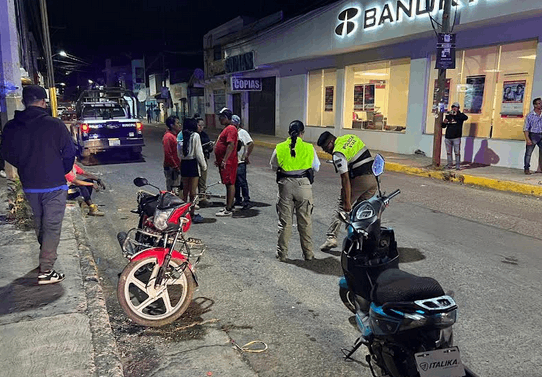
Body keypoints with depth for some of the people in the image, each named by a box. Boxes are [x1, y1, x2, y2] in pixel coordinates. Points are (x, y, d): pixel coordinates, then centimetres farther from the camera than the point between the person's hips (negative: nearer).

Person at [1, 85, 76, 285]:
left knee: (39, 223, 23)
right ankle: (46, 271, 1)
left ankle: (46, 256, 42)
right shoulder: (54, 125, -15)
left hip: (29, 186, 5)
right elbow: (69, 152, -9)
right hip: (54, 185, -5)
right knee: (52, 226, 1)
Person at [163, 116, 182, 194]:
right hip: (171, 168, -9)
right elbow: (168, 154, -19)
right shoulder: (168, 136, -14)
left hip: (177, 167, 9)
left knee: (179, 189, 13)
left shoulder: (175, 135, 14)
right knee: (173, 191, -4)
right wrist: (175, 167, -18)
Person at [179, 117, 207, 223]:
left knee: (185, 190, 13)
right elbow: (198, 152, -10)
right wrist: (204, 165, -2)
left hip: (183, 163, 5)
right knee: (193, 191, -1)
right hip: (193, 163, -5)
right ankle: (192, 214, 3)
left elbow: (180, 151, 2)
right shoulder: (195, 135, -9)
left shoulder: (182, 135, 4)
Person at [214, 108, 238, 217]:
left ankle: (229, 210, -5)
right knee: (228, 184, 14)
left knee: (230, 184, -7)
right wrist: (218, 160, 24)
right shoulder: (226, 129, 20)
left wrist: (224, 160, -25)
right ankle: (229, 206, 21)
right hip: (223, 161, 11)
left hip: (228, 162, -11)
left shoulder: (231, 128, -13)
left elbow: (231, 145, -22)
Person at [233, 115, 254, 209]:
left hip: (241, 162, -8)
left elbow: (251, 143, -14)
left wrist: (247, 156, -14)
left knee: (242, 181, -7)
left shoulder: (242, 132, -9)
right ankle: (238, 200, 24)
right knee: (235, 181, 13)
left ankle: (247, 201, -1)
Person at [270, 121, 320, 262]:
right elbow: (316, 167, 8)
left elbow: (273, 166, 10)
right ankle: (308, 253, 19)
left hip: (285, 185, 1)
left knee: (284, 220, 9)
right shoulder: (309, 148, -3)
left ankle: (282, 253, 15)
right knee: (305, 221, 10)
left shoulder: (279, 148, -2)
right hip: (304, 185, 0)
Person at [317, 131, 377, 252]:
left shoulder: (338, 154, -14)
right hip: (373, 178, 8)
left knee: (341, 208, 2)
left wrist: (347, 202, -18)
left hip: (358, 180, -8)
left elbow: (345, 179, -19)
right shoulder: (351, 137, 11)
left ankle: (331, 237, -3)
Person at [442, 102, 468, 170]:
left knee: (457, 152, -5)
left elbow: (466, 118, -19)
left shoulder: (460, 115, 4)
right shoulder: (448, 116, 14)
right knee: (448, 152, 6)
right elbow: (443, 126, 15)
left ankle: (458, 166, -1)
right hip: (448, 137, 4)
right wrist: (444, 122, -9)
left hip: (456, 137, -4)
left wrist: (456, 114, -28)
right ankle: (449, 164, 13)